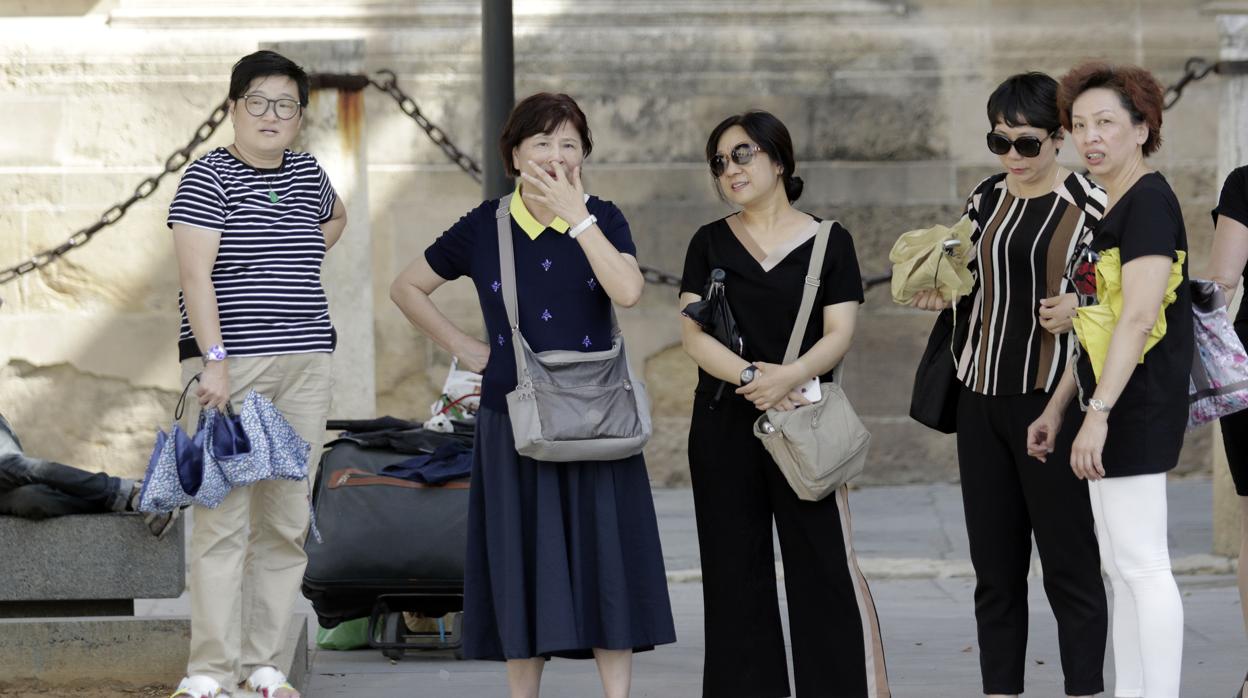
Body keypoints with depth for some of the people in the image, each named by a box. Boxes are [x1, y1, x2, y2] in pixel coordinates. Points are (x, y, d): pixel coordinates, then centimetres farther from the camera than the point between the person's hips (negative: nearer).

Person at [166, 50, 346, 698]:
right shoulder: (209, 177, -5)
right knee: (224, 519, -10)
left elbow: (336, 217, 38)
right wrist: (214, 359, -23)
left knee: (286, 520, 4)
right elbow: (195, 274, -14)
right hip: (230, 363, -6)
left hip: (304, 364, 6)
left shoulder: (307, 174, 14)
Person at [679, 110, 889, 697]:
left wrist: (790, 376, -21)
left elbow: (838, 333, -3)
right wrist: (749, 374, -16)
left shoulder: (827, 242, 4)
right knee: (735, 573, 3)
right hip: (723, 425, 3)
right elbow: (693, 333, 0)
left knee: (825, 568, -8)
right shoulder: (710, 243, 10)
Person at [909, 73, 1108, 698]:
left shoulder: (1090, 205, -6)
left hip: (1053, 400, -6)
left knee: (1069, 563, -3)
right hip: (983, 396, 6)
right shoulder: (985, 200, 11)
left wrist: (1076, 310, -19)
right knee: (994, 567, 8)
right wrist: (941, 297, 2)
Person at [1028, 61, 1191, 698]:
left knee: (1142, 566, -10)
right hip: (1110, 402, 10)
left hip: (1137, 403, -10)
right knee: (1120, 568, 12)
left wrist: (1098, 412, -25)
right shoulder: (1111, 208, 18)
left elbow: (1138, 317, -21)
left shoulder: (1149, 200, -13)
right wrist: (1056, 409, 23)